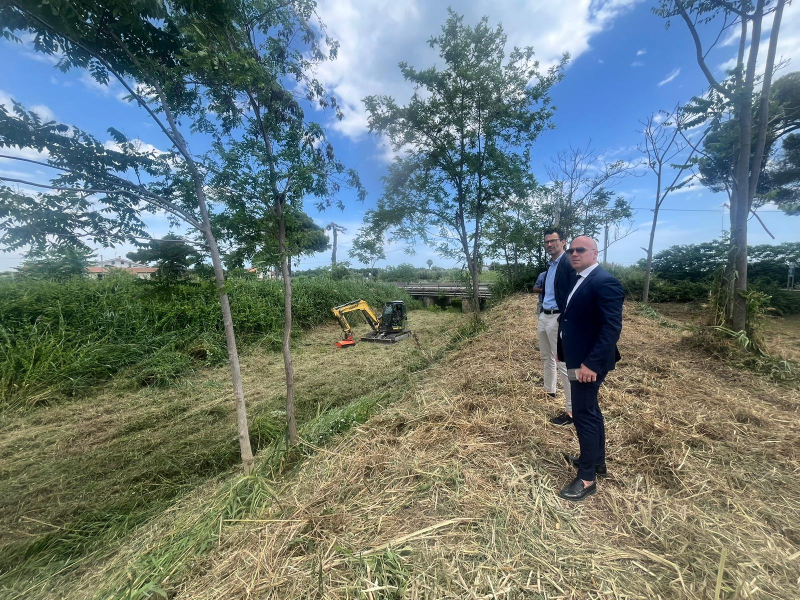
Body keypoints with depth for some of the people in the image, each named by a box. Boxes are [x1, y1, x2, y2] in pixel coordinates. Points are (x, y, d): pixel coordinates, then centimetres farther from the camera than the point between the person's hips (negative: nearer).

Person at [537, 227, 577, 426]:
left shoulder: (569, 264, -12)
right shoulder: (550, 265, 14)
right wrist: (541, 316, 18)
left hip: (558, 319, -9)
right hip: (544, 316, 9)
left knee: (563, 364, -3)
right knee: (547, 358, 22)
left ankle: (572, 411, 8)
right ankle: (549, 391, 42)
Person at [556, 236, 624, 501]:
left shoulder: (605, 282, -18)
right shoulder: (579, 280, 11)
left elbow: (612, 327, -24)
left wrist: (591, 363, -27)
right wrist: (564, 351, 12)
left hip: (589, 362, -9)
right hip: (578, 359, 9)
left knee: (584, 415, 1)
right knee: (590, 410, 21)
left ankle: (587, 477, 18)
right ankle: (597, 460, 40)